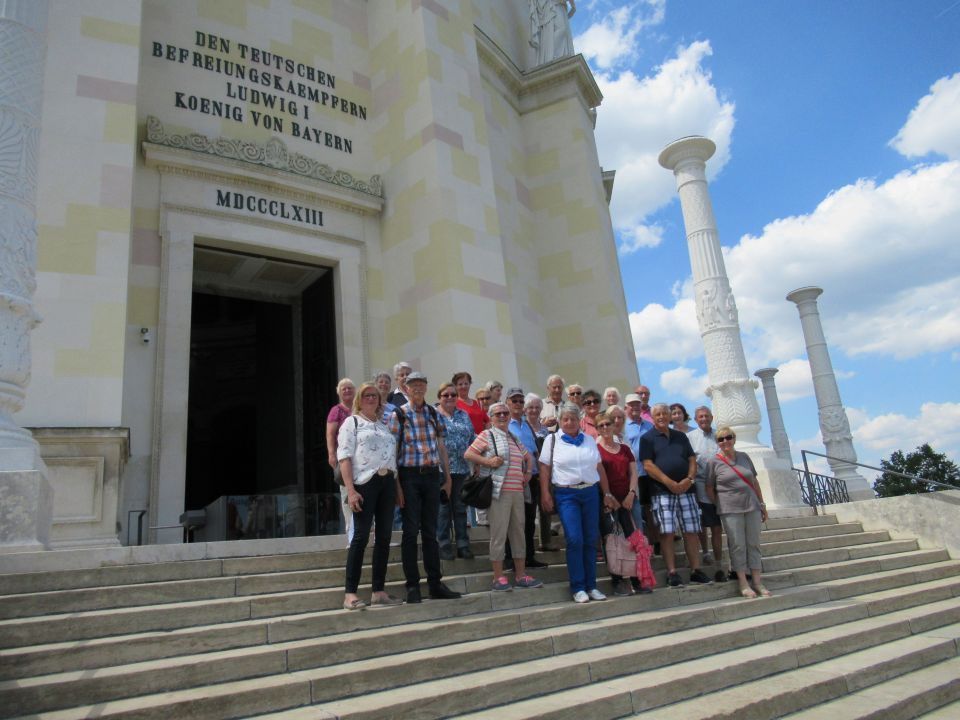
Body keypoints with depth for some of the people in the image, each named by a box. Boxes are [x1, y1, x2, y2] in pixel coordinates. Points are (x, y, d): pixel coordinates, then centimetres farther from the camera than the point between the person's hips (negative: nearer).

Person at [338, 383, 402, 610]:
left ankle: (378, 591, 14)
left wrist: (397, 487, 12)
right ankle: (350, 593, 0)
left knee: (384, 538, 6)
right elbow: (344, 457, -6)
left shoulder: (385, 425, 21)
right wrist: (350, 490, -16)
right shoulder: (351, 422, 4)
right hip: (365, 483, -6)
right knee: (361, 537, -6)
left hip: (388, 483, 6)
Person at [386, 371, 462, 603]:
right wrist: (396, 485, -10)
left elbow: (441, 447, 13)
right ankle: (412, 586, 10)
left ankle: (435, 584, 17)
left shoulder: (433, 414, 10)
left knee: (430, 531, 10)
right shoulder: (399, 415, -2)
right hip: (409, 476, -4)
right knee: (411, 531, 1)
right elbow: (393, 451, -5)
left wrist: (447, 476, 11)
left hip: (432, 475, 4)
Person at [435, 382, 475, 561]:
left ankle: (463, 545, 16)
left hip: (462, 469, 4)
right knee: (443, 507, 2)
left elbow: (472, 439, 16)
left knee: (461, 507, 9)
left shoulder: (464, 415, 14)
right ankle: (443, 545, 12)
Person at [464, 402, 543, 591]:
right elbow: (468, 454, -7)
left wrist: (527, 474, 18)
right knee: (499, 534, -4)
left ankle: (520, 575, 19)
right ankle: (498, 578, 4)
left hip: (517, 492, 7)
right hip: (498, 492, -7)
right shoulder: (487, 435, 0)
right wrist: (488, 461, -16)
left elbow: (527, 457, 33)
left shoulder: (514, 439, 20)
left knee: (519, 533, 10)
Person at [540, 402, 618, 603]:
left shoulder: (590, 440, 11)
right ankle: (578, 587, 2)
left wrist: (607, 494, 10)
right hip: (566, 494, -4)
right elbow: (545, 468, -1)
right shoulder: (552, 440, 2)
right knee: (575, 540, -10)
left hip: (590, 493, 4)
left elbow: (599, 468, 13)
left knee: (591, 540, 5)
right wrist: (545, 495, -8)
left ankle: (591, 586, 16)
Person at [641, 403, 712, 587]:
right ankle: (672, 573, -1)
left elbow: (692, 459, 13)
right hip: (661, 491, -4)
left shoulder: (681, 436, 18)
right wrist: (669, 483, -15)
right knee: (667, 532, -6)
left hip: (686, 489, 4)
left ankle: (696, 571, 12)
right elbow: (648, 465, -7)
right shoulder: (648, 438, 2)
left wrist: (689, 479, -6)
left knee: (691, 532, 4)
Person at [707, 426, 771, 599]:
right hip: (731, 510, -4)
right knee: (738, 546, -2)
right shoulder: (714, 462, -3)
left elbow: (754, 482, 13)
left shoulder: (744, 457, 9)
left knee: (753, 544, 6)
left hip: (752, 506, 4)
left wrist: (762, 504, 12)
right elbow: (709, 489, 0)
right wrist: (720, 505, -2)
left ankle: (757, 582, 13)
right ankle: (743, 584, 5)